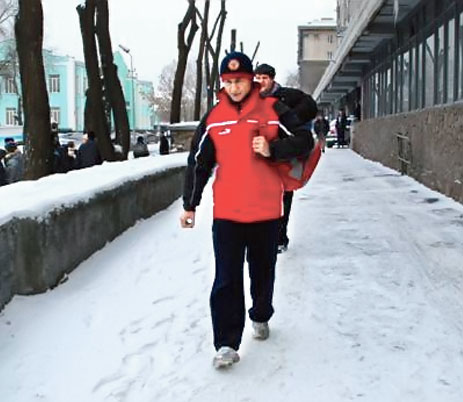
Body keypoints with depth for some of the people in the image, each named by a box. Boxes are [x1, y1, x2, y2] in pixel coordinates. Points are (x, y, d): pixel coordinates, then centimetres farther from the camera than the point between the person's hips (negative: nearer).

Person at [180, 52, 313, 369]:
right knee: (227, 280, -5)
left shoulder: (272, 110, -2)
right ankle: (227, 344, 0)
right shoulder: (214, 118, 3)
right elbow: (199, 163, 8)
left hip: (266, 211, 0)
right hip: (226, 213, 0)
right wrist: (190, 205, 9)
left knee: (263, 272, 17)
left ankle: (261, 317, 41)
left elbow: (304, 141, -1)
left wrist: (272, 149, -19)